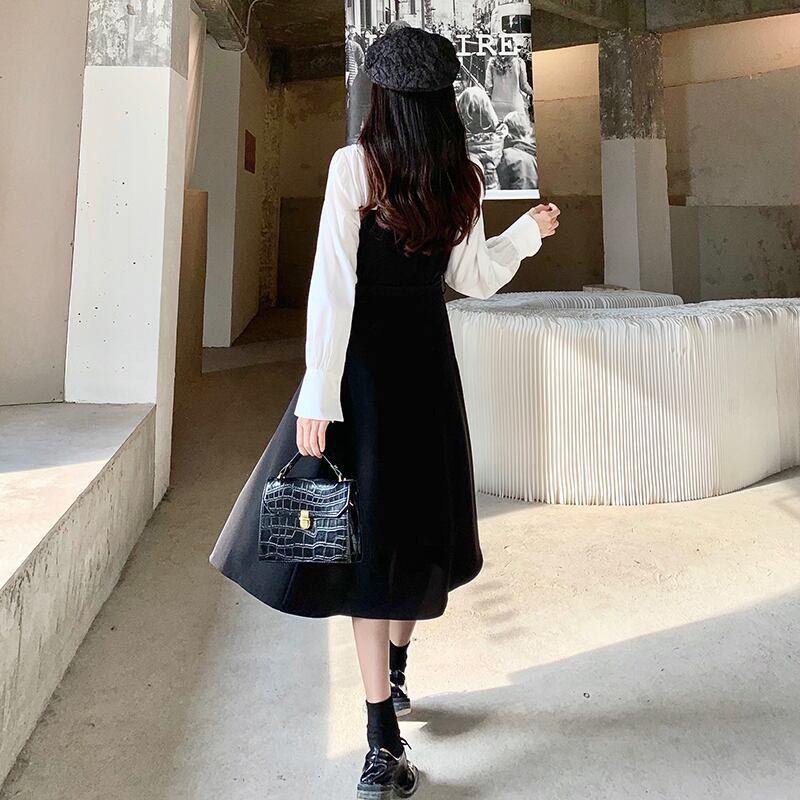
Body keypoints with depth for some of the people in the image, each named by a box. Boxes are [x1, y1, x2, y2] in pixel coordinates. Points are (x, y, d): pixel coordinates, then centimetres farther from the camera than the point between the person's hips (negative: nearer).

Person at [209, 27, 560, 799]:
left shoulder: (354, 163, -8)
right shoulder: (463, 177, 4)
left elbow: (333, 285, -15)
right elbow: (473, 278, 11)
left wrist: (318, 394, -15)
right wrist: (529, 231, 28)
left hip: (366, 359, -4)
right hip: (429, 358, 5)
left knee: (360, 530, 0)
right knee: (413, 517, 17)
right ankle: (394, 681, 35)